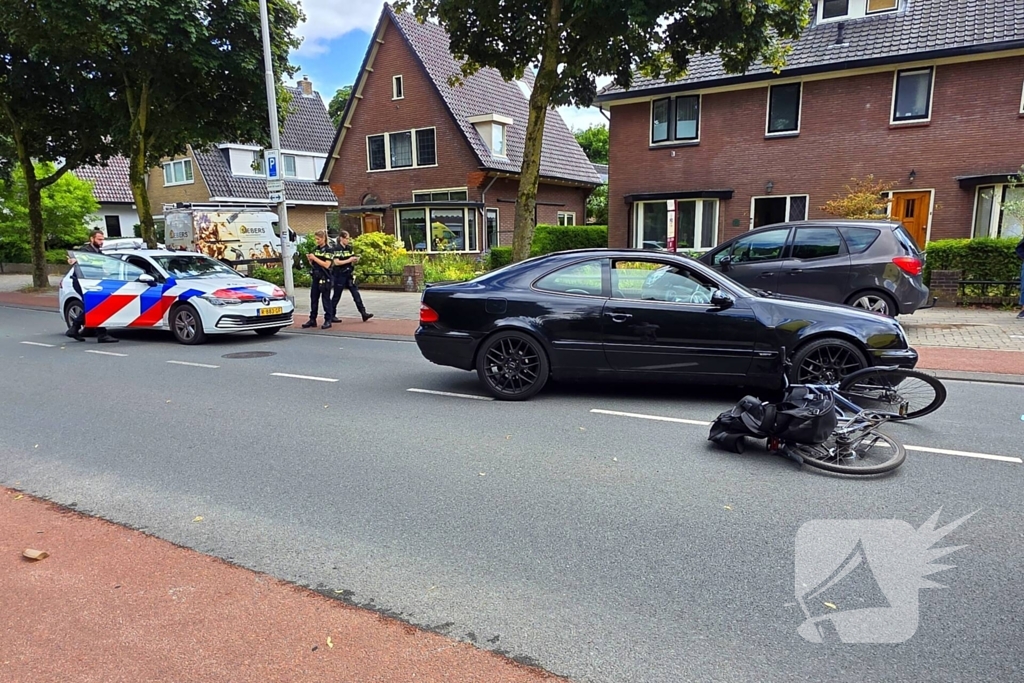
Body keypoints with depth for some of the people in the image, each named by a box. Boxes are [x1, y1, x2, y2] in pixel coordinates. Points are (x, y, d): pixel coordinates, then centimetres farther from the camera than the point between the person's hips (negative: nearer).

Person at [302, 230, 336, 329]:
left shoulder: (329, 250, -6)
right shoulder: (315, 250, 12)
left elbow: (327, 265, -16)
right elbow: (313, 265, 18)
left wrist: (315, 258, -15)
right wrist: (309, 259, -2)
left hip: (325, 278, -6)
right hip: (316, 277, 6)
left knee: (326, 299, -2)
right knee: (313, 299, 8)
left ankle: (328, 320, 4)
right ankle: (312, 320, 15)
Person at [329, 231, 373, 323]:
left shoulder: (349, 248, 10)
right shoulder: (337, 249, -10)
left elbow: (352, 260, 18)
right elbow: (336, 262, -19)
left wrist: (355, 259, -5)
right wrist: (348, 260, -20)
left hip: (349, 275, 6)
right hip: (340, 275, -6)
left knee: (356, 294, -1)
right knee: (337, 296, 3)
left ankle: (363, 313, -4)